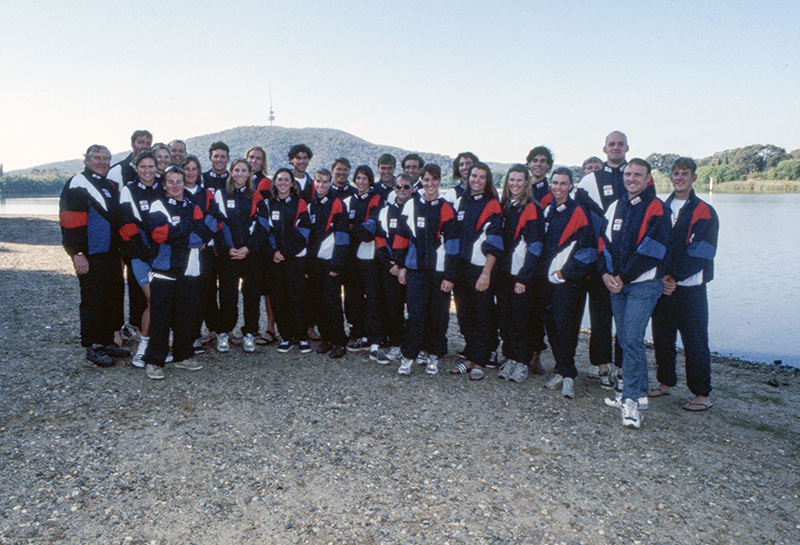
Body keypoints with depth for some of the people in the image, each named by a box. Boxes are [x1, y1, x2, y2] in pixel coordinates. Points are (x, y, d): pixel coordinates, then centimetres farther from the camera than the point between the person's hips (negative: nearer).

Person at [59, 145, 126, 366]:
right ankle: (92, 347, 8)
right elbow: (71, 221, -15)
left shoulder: (111, 187, 18)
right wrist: (77, 253, -20)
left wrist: (121, 250, 21)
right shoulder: (77, 184, -7)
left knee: (114, 298, 12)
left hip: (112, 254, 8)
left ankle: (107, 342, 23)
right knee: (93, 300, -2)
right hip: (90, 256, -8)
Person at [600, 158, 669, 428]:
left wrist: (624, 277, -13)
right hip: (616, 284, 6)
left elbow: (652, 249, -13)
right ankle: (638, 392, 23)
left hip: (643, 284, -6)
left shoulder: (656, 209, -5)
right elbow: (605, 242, 14)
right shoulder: (615, 207, 15)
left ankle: (630, 399, -5)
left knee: (632, 340, -12)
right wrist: (605, 273, -2)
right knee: (625, 340, 10)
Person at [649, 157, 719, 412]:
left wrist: (675, 276, -15)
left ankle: (702, 394, 8)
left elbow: (700, 253, -9)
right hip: (662, 285, 5)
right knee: (661, 337, 11)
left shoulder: (704, 212, -1)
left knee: (695, 341, -2)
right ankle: (666, 382, 27)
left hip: (690, 287, -5)